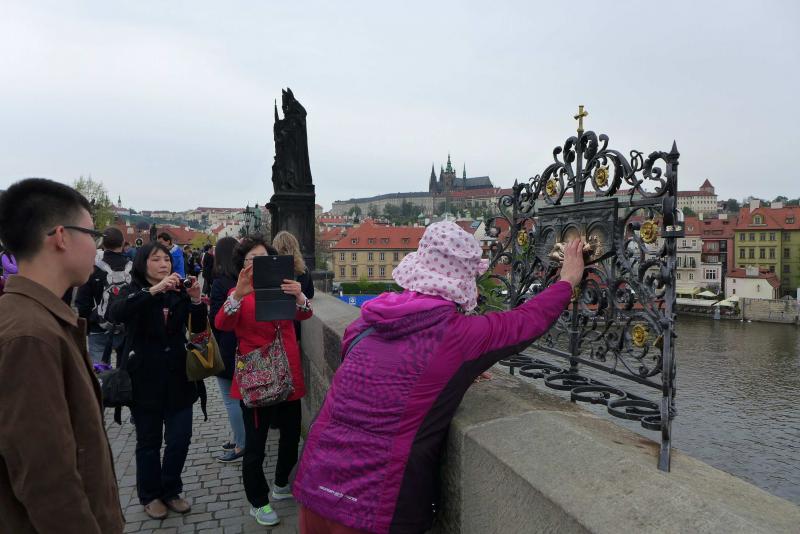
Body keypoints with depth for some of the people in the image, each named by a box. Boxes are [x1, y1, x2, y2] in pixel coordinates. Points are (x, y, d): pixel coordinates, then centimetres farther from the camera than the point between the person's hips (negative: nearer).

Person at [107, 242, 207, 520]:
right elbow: (116, 313, -26)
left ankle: (170, 491, 28)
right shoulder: (132, 292, -3)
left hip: (178, 375, 3)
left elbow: (199, 327, -3)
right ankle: (150, 495, 30)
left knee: (180, 438, 6)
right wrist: (154, 290, -37)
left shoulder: (179, 292, 5)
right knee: (149, 441, 10)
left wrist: (196, 301, -21)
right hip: (145, 377, -3)